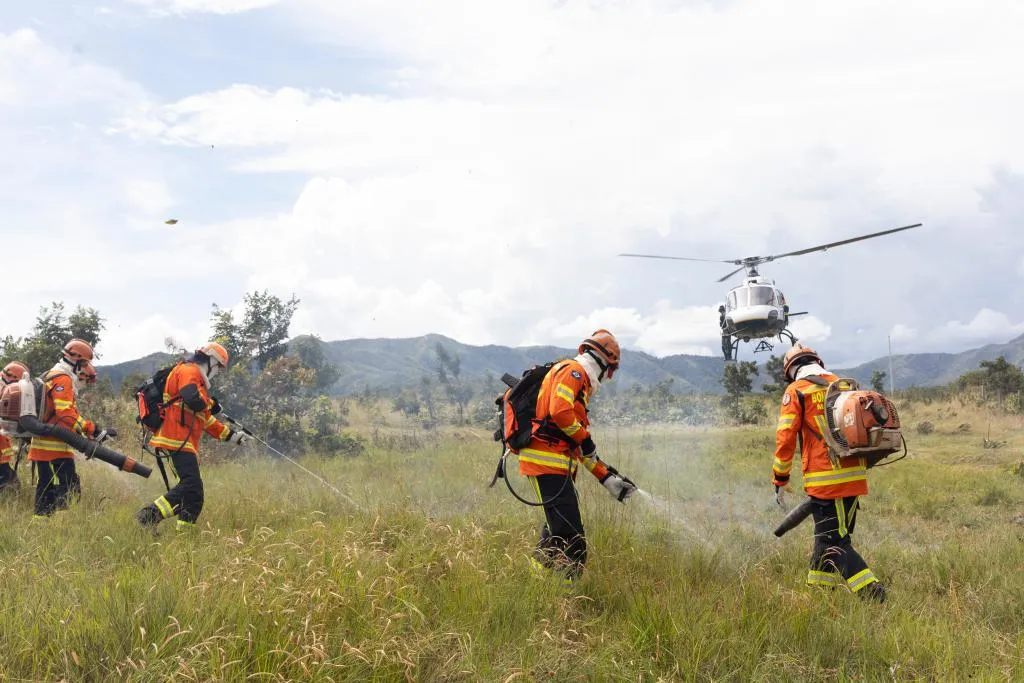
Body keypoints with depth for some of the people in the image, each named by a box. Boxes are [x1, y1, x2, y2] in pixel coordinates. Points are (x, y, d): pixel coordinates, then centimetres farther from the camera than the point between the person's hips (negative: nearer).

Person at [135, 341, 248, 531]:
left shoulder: (197, 378, 30)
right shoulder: (188, 371, -3)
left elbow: (206, 421, 33)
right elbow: (193, 400, -23)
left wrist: (231, 435, 30)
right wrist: (211, 403, -2)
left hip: (186, 444, 11)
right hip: (177, 441, -11)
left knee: (194, 497, 9)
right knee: (191, 485, -22)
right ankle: (149, 515, -26)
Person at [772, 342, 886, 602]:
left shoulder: (796, 391, -2)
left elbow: (785, 438, -7)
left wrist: (780, 479, 1)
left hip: (825, 479, -7)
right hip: (855, 476, 7)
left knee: (833, 542, -3)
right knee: (834, 535, 18)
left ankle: (871, 591, -14)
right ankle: (817, 588, 28)